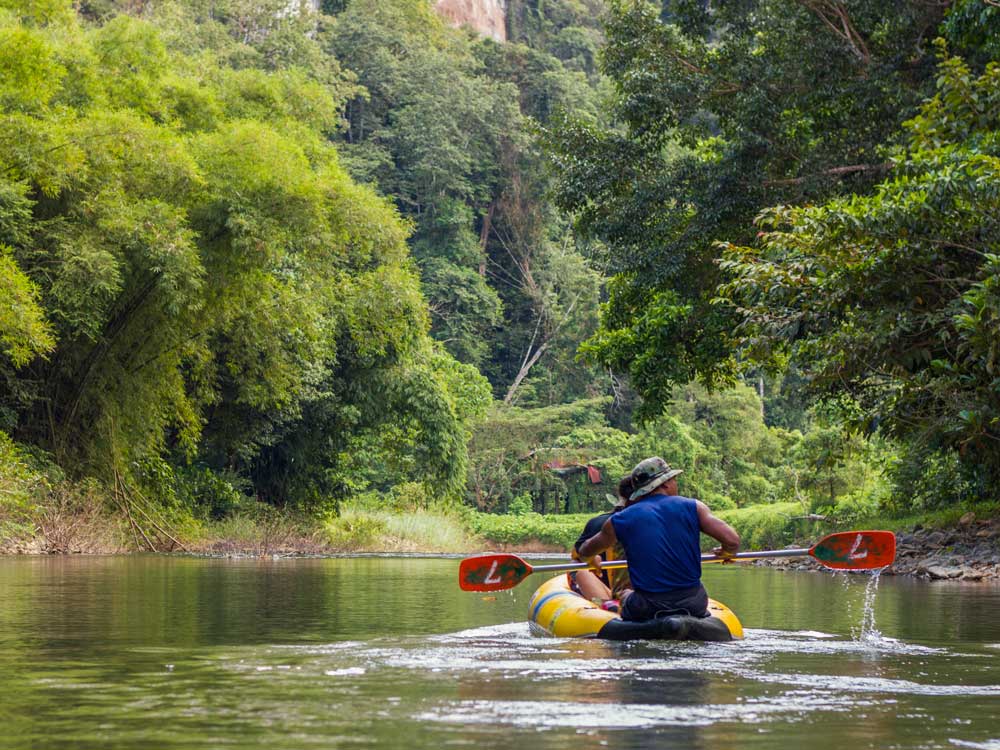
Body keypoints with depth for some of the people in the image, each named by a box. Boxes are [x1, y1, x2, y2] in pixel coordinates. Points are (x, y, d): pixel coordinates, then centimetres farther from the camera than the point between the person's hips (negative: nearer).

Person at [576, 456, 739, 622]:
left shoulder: (620, 521, 3)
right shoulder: (693, 507, -1)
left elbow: (586, 552, 19)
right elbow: (732, 541, -8)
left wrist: (592, 560, 44)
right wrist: (725, 552, 16)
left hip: (646, 610, 0)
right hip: (694, 606, 0)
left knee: (625, 596, 32)